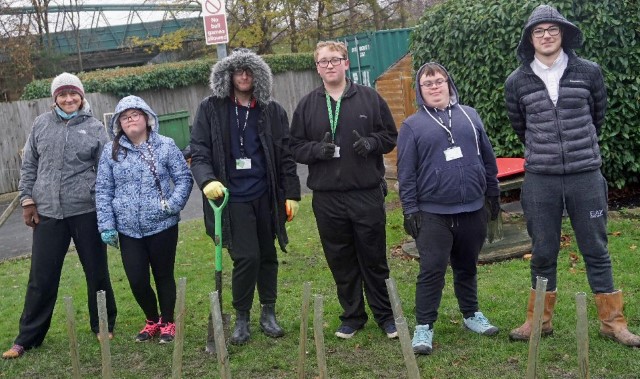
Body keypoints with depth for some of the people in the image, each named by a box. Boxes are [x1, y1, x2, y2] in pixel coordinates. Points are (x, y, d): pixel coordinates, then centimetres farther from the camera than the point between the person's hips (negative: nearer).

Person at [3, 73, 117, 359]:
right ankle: (27, 338, 18)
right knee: (41, 277, 6)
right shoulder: (41, 124, 6)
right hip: (48, 213, 2)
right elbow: (29, 166, 11)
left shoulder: (94, 128, 1)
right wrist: (27, 200, 5)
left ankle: (103, 326, 27)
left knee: (96, 272, 10)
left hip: (86, 212, -1)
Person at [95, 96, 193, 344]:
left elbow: (184, 178, 0)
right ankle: (152, 321, 29)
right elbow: (103, 190, 4)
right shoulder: (111, 151, 3)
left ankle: (167, 323, 29)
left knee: (163, 276, 9)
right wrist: (106, 225, -2)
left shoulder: (166, 146, -3)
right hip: (128, 230, 2)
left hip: (162, 226, -2)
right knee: (137, 280, 3)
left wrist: (173, 204, -15)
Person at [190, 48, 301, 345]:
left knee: (268, 254, 12)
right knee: (247, 257, -9)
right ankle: (241, 318, 11)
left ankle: (268, 313, 28)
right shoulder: (211, 109, 0)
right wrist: (207, 180, -21)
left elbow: (285, 155, 6)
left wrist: (292, 194, 3)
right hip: (233, 197, -3)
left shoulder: (272, 111, 5)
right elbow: (198, 152, -3)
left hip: (266, 195, 3)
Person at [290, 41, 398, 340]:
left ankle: (385, 315, 22)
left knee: (374, 258, 7)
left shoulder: (369, 98, 3)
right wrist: (317, 149, -13)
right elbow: (296, 147, 7)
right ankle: (352, 316, 25)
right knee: (341, 261, 10)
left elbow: (390, 136, 7)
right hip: (327, 198, 2)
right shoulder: (307, 105, 7)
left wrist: (370, 143, -13)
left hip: (367, 194, -1)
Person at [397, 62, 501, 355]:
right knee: (431, 270, -4)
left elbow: (487, 158, 14)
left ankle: (471, 314, 33)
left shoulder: (469, 115, 9)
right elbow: (406, 173, -3)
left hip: (472, 210, 3)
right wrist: (410, 210, -7)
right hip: (433, 213, -3)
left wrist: (493, 193, 14)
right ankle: (424, 326, 5)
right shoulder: (412, 126, -1)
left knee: (467, 267, 16)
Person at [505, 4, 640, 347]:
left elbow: (598, 116, 15)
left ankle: (612, 322, 20)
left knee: (596, 250, 8)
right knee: (543, 253, 10)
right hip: (540, 180, 0)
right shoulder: (517, 82, -1)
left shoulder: (589, 72, -1)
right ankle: (539, 320, 23)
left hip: (586, 176, 0)